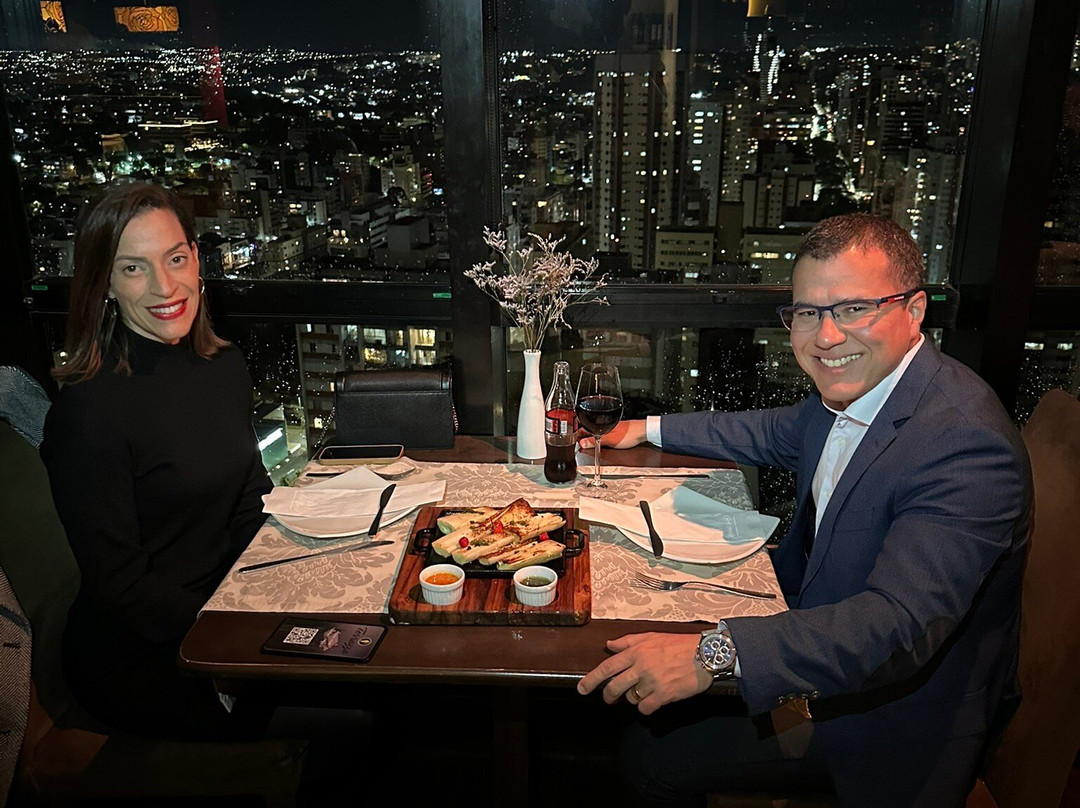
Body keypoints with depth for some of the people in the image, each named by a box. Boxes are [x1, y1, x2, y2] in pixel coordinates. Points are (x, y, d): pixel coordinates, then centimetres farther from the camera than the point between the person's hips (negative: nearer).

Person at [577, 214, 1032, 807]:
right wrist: (651, 429, 20)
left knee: (651, 757, -8)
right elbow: (780, 435, 18)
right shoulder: (849, 386, -4)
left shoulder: (966, 444, -31)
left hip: (894, 719, -8)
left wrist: (713, 653, -49)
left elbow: (900, 623, -40)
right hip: (812, 624, 8)